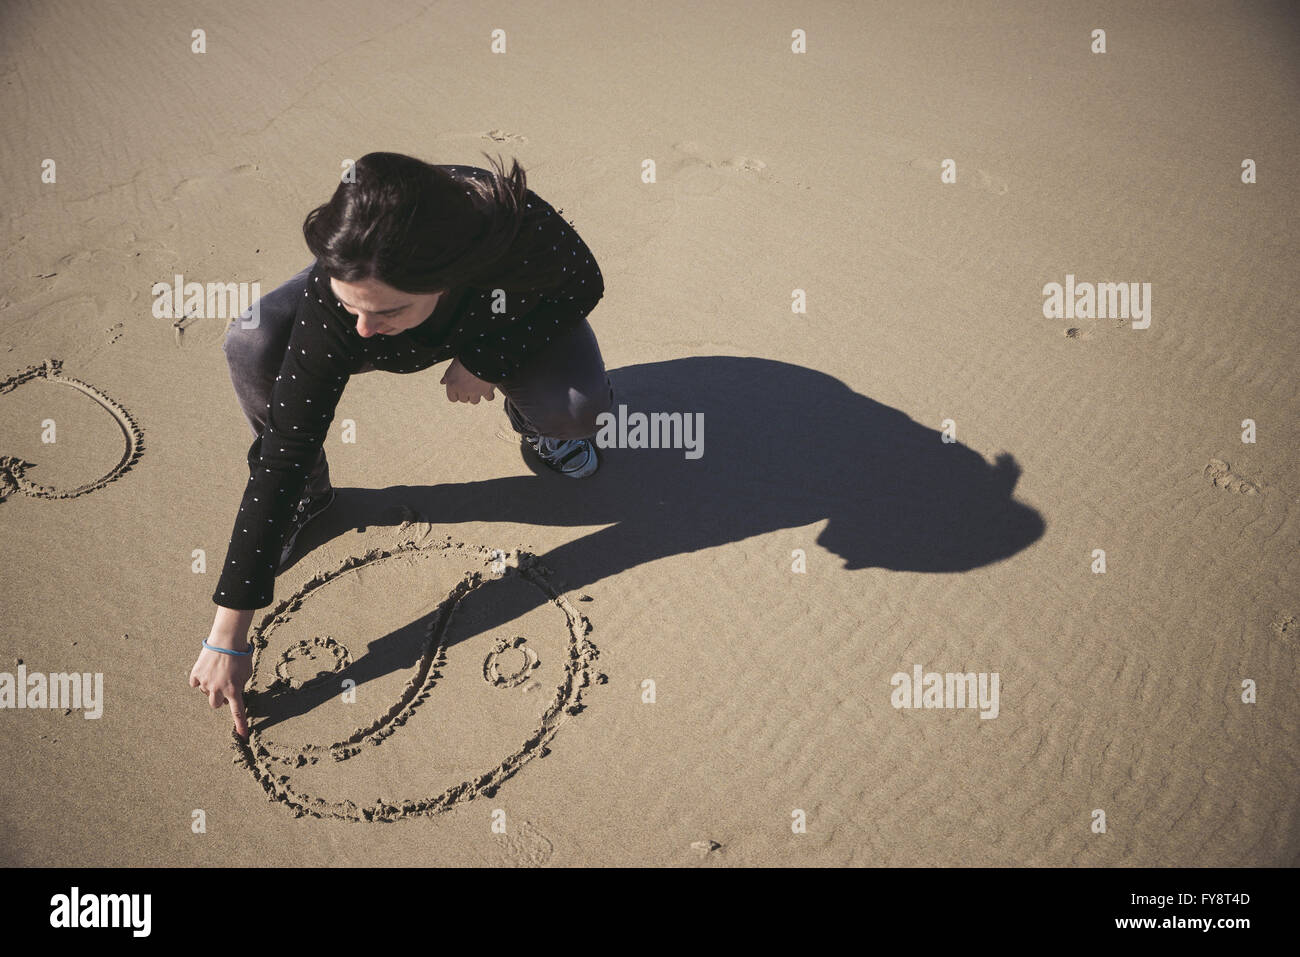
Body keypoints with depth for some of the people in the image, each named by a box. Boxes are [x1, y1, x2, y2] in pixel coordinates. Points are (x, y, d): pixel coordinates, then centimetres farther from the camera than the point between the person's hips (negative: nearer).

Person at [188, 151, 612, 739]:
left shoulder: (524, 232, -44)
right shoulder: (334, 297, -40)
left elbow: (584, 287, -18)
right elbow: (281, 453, -36)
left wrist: (490, 359, -32)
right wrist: (228, 634, -36)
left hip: (513, 320, 0)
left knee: (580, 406, -31)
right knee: (251, 346, -28)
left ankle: (533, 423, 10)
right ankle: (308, 497, 2)